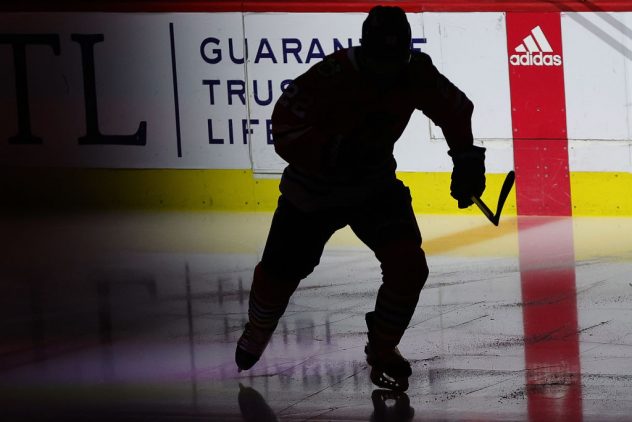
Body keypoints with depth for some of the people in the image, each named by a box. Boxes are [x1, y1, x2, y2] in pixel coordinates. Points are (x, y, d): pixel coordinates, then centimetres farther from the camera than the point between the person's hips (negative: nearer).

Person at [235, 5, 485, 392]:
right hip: (312, 189, -3)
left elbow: (455, 109, 1)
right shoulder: (330, 77, -32)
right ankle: (258, 331, 45)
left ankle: (382, 350, 6)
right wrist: (337, 151, -46)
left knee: (408, 265, -17)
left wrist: (467, 159, -9)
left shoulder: (416, 73, -17)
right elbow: (286, 135, -33)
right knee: (280, 272, 9)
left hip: (375, 185, 3)